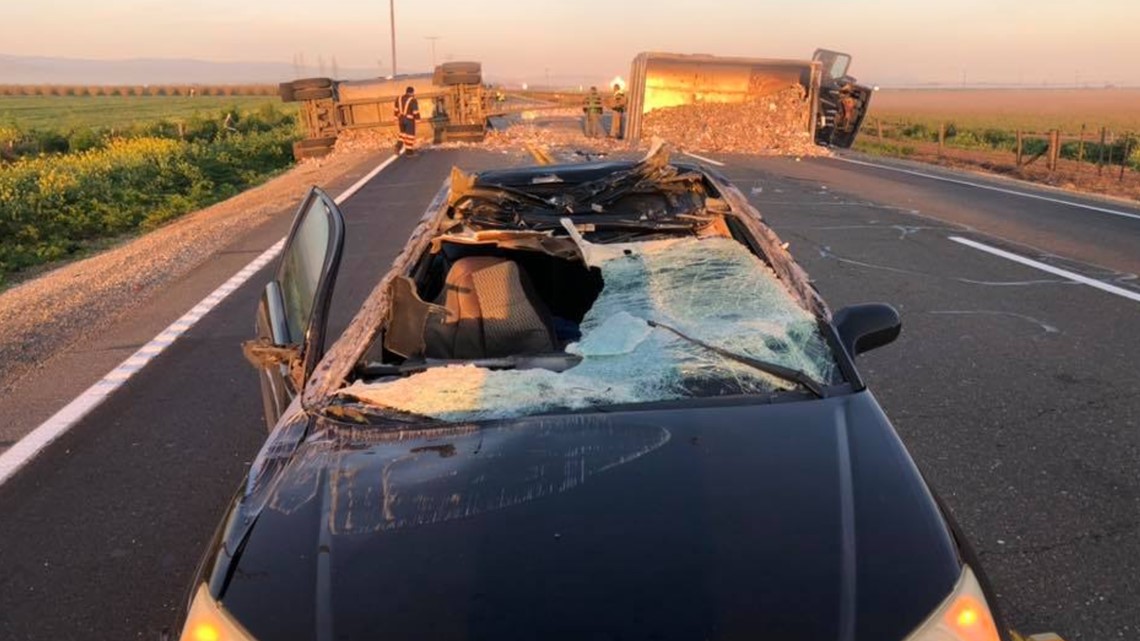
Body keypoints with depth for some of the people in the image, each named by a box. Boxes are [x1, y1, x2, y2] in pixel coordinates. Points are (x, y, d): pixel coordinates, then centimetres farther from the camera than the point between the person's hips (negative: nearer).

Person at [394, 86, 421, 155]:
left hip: (401, 119, 6)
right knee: (410, 134, 3)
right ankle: (409, 151, 6)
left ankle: (398, 146, 4)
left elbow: (396, 110, 11)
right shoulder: (413, 100, -14)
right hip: (410, 120, -6)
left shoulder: (399, 99, 6)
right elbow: (416, 112, -14)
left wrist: (397, 118, 18)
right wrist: (417, 118, -5)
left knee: (403, 133, 21)